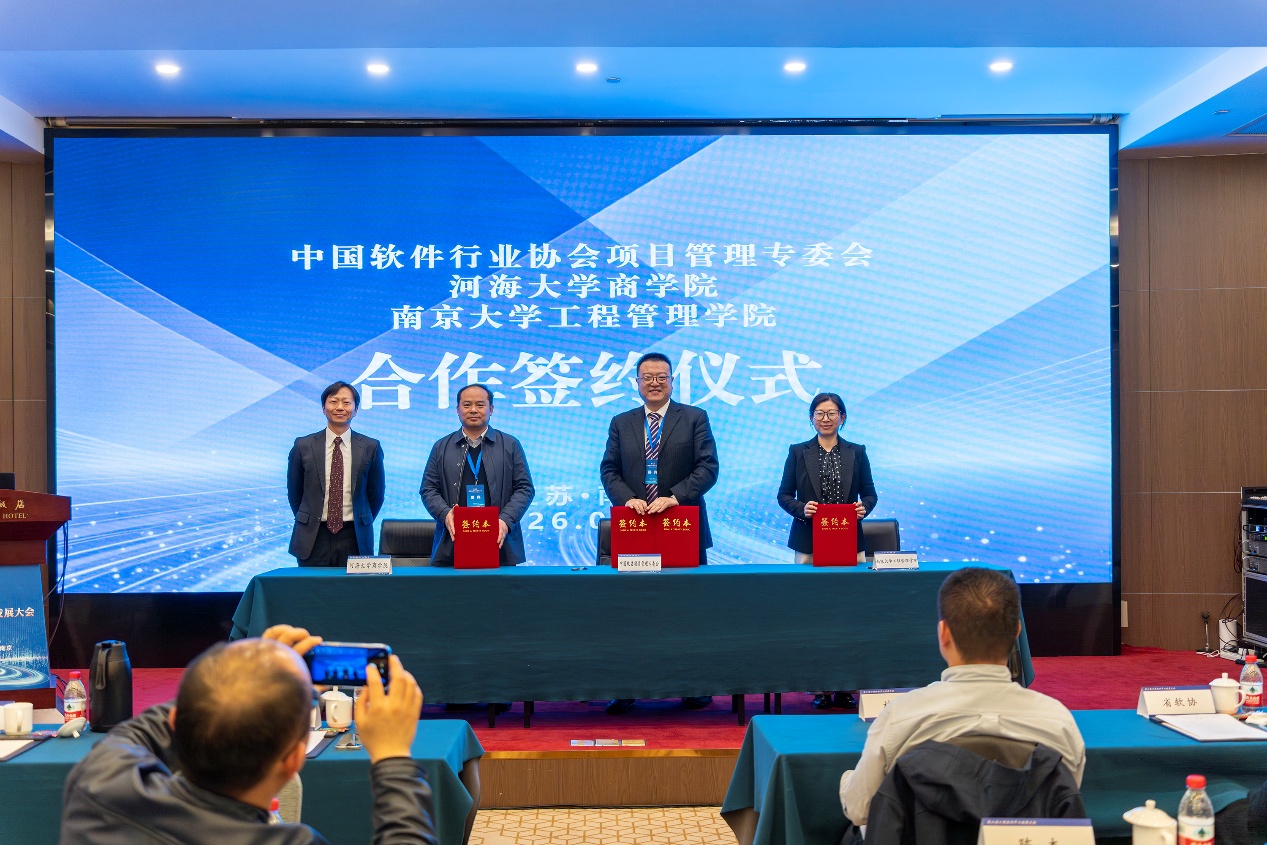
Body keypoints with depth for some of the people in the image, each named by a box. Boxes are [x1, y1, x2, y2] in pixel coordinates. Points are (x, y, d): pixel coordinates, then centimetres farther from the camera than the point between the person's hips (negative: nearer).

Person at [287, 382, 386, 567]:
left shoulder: (370, 447, 1)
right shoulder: (303, 446, 2)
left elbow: (376, 492, 9)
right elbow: (294, 491, 11)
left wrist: (362, 523, 10)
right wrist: (308, 522, 11)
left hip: (354, 538, 0)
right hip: (314, 539, 0)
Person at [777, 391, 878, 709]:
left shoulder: (857, 453, 11)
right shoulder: (798, 452, 8)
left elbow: (870, 493, 10)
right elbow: (784, 495, 6)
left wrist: (863, 507, -11)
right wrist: (802, 509, -14)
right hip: (809, 542, 0)